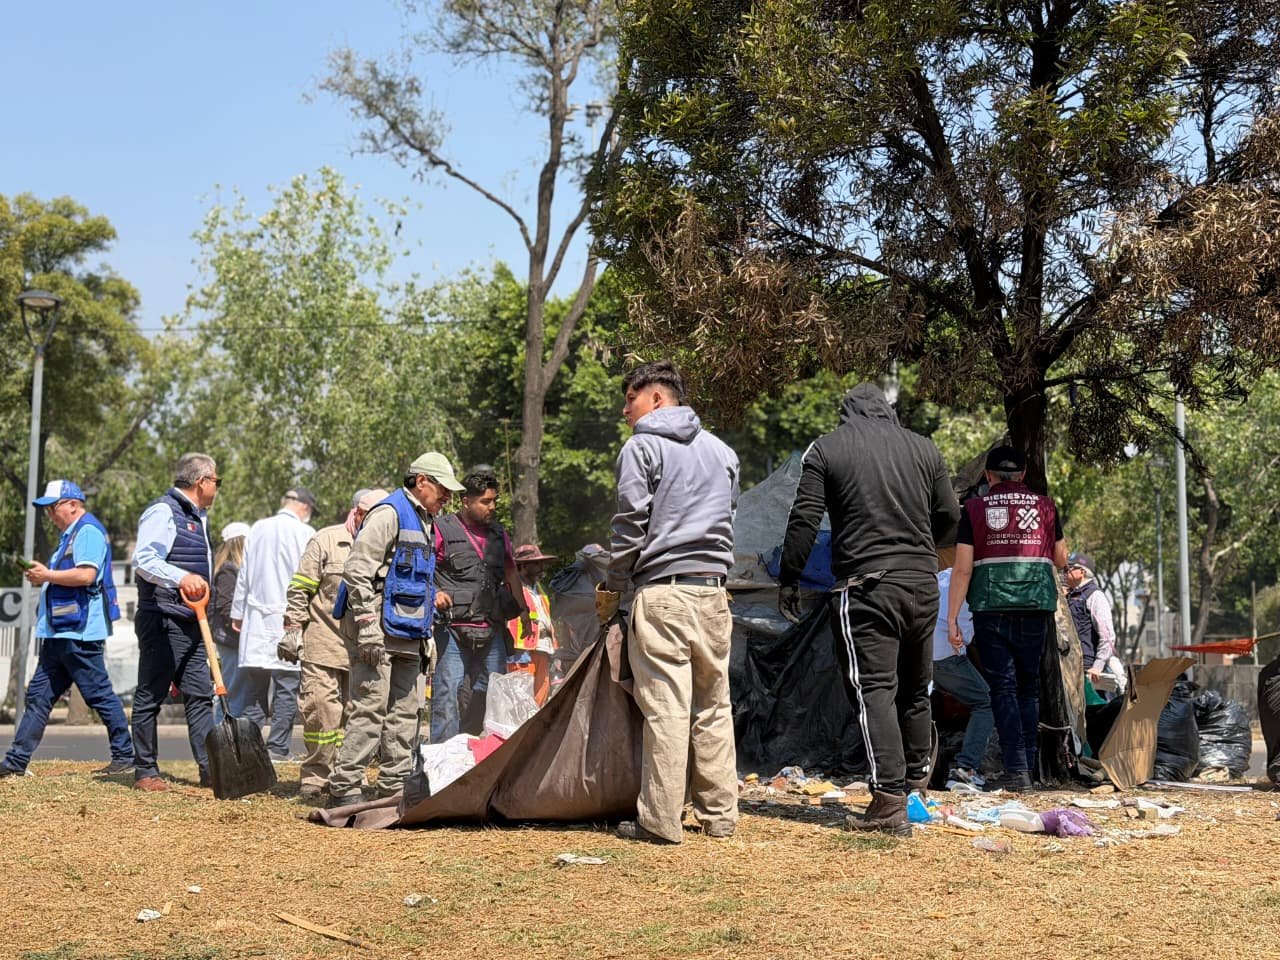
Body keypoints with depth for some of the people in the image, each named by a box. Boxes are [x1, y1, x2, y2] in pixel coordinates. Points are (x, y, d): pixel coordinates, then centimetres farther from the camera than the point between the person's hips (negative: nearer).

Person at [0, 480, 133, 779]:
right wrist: (43, 578, 10)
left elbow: (86, 574, -23)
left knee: (100, 694, -6)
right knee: (38, 695, 8)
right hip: (59, 631, 11)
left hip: (79, 631, -11)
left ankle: (124, 756, 1)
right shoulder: (70, 535, 22)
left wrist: (48, 575, -12)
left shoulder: (88, 531, -11)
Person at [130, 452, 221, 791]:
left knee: (200, 696, 5)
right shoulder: (163, 512, -11)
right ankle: (145, 771, 6)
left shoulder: (198, 518, 19)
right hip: (162, 621, -9)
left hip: (193, 624, 9)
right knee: (150, 697, 0)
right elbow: (143, 559, -26)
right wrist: (181, 577, -40)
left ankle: (210, 768, 5)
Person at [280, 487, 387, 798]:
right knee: (321, 711, -6)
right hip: (323, 646, -4)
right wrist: (292, 630, -4)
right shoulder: (326, 541, 1)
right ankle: (316, 775, 4)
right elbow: (299, 589, 1)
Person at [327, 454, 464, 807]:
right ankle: (343, 789, -9)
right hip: (380, 634, -10)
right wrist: (367, 626, -20)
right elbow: (357, 570, -15)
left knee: (404, 715, 10)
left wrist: (427, 637, 23)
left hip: (408, 639, 10)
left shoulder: (425, 523, 21)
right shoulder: (389, 514, -9)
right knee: (369, 711, -11)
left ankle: (394, 789, 15)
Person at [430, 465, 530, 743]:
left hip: (491, 629, 6)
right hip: (453, 628, -6)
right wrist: (433, 592, -17)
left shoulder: (498, 534, 17)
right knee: (447, 690, -10)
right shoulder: (442, 530, -2)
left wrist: (523, 609, 27)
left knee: (493, 690, 8)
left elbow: (510, 574, 28)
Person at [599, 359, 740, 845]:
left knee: (665, 708, -6)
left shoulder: (642, 447, -2)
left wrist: (613, 587, 4)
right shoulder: (722, 451, 18)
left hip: (661, 590, -6)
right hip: (713, 590, 6)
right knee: (713, 705, 10)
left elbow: (630, 522, -6)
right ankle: (720, 816, 13)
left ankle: (660, 821, -5)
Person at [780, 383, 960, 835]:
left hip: (864, 586, -4)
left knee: (874, 690, -7)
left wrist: (788, 580, 5)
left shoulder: (826, 449, 0)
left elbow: (804, 520, -4)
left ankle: (890, 801, -15)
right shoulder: (923, 447, 10)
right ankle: (916, 784, 29)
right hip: (923, 584, 5)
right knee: (915, 690, 18)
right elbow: (949, 515, 15)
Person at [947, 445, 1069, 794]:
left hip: (991, 609, -2)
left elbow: (963, 568, -3)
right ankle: (1027, 767, 13)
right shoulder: (1045, 507, 9)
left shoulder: (974, 509, 2)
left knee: (1003, 687, 0)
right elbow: (1061, 560, 16)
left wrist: (952, 617, 0)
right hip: (1036, 608, 2)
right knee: (1029, 687, 13)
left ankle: (1016, 770, -8)